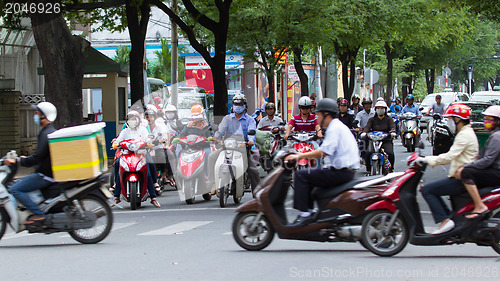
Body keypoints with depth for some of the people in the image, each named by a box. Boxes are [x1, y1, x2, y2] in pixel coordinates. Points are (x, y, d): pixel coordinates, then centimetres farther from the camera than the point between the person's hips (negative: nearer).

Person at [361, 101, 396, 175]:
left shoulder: (389, 119, 12)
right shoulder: (372, 119, 15)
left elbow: (392, 126, -6)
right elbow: (368, 126, -3)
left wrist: (393, 132, -31)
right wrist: (364, 132, -26)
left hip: (386, 141, -1)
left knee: (390, 153, -27)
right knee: (367, 154, -25)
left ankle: (391, 169, -5)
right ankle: (368, 170, -8)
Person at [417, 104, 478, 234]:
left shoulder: (464, 135, -15)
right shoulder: (467, 133, 18)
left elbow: (450, 157, -24)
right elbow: (452, 156, 22)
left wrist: (428, 160, -20)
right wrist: (429, 159, 15)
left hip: (460, 179, -11)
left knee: (427, 190, -11)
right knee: (433, 189, 20)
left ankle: (445, 220, -16)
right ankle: (449, 217, 14)